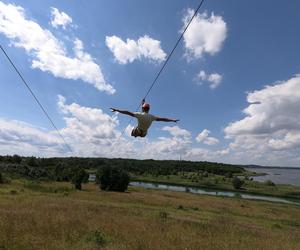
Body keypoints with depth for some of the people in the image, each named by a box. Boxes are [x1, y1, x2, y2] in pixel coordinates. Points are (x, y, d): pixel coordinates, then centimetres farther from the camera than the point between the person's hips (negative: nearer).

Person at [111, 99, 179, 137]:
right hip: (144, 133, 3)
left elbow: (128, 112, -28)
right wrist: (173, 120, -6)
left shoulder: (139, 114, -27)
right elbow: (162, 119, -14)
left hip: (137, 132, -3)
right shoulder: (151, 117, -19)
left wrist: (117, 110, -25)